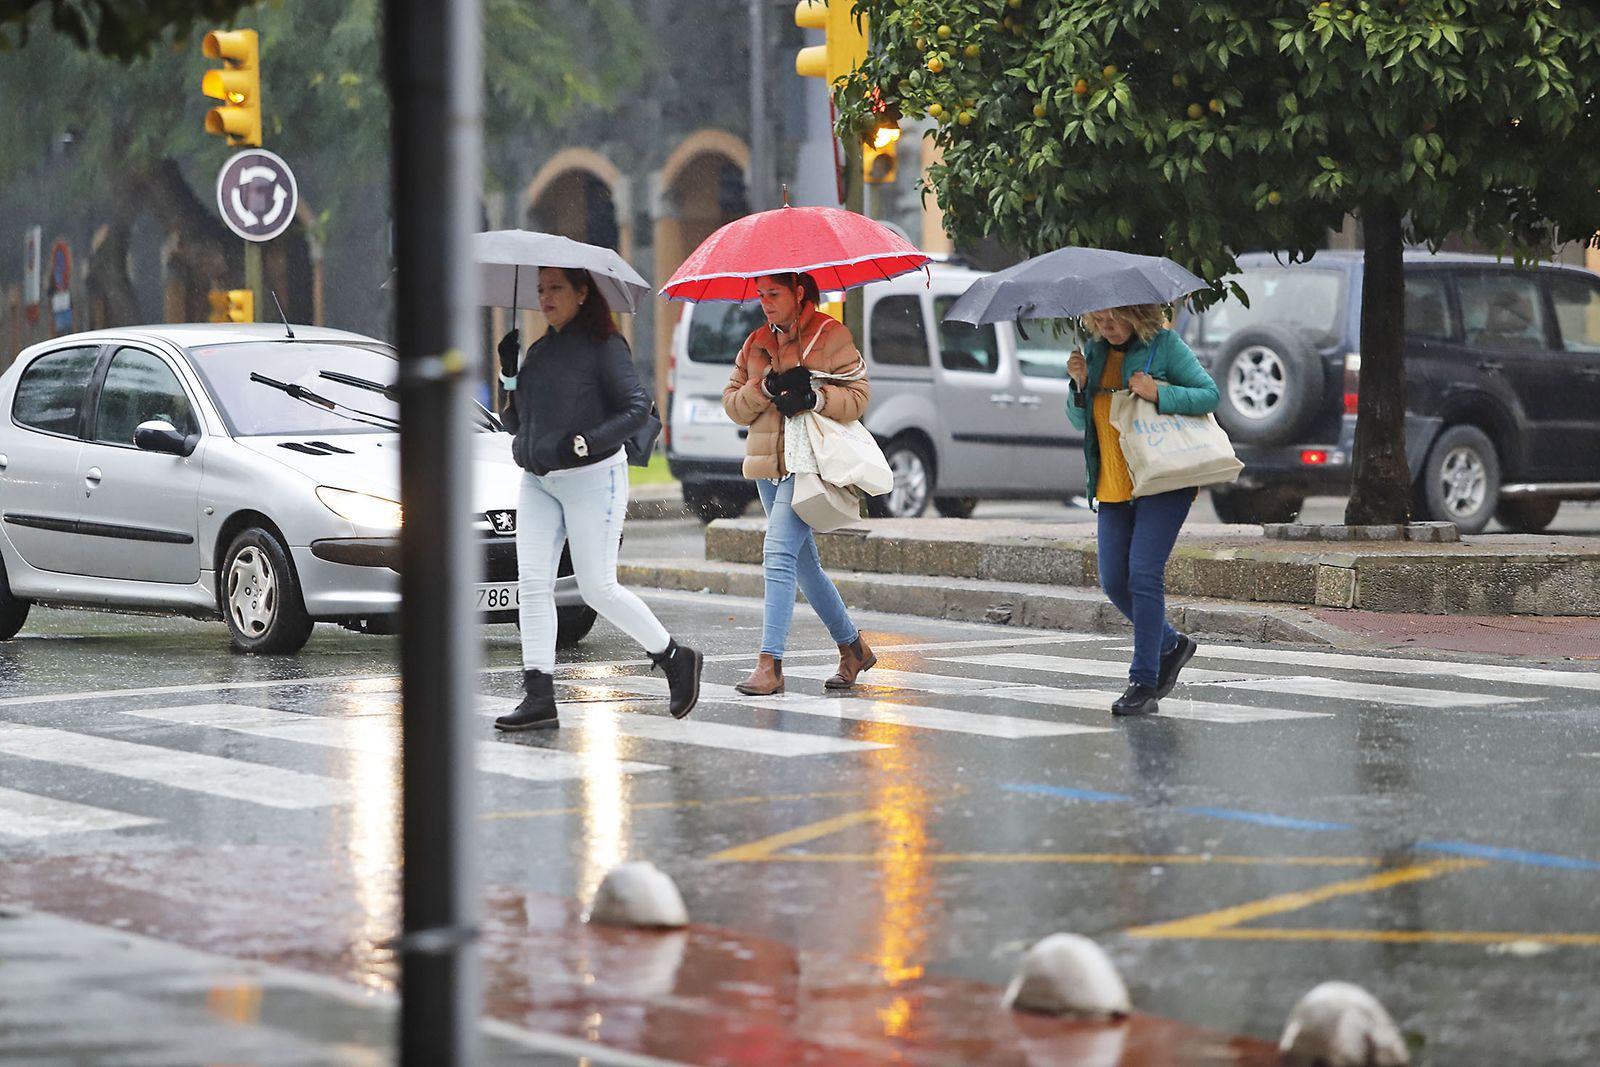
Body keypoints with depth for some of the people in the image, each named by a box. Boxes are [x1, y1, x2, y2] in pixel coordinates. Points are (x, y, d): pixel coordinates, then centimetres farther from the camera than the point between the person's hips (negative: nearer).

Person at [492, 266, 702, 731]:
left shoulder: (603, 346, -6)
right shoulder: (538, 351, 15)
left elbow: (637, 406, -13)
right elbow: (515, 422, 17)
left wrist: (585, 442, -22)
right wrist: (509, 374, 1)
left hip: (591, 477, -7)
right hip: (538, 481, 7)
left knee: (598, 588, -6)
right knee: (533, 584, -5)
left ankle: (675, 658, 14)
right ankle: (538, 697, -7)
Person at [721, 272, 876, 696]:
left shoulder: (830, 335, -3)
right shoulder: (756, 342, 15)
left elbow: (857, 396, -6)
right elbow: (732, 403, 10)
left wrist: (813, 395, -22)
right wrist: (765, 389, -9)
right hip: (768, 464, 8)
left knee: (778, 553, -20)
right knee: (803, 561, 12)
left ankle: (770, 664, -24)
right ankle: (852, 648, 27)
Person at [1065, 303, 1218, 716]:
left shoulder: (1165, 345, -5)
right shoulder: (1095, 352, 11)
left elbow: (1210, 394, -7)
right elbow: (1080, 421, 14)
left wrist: (1158, 394, -20)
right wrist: (1079, 384, -5)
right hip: (1113, 485, 6)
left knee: (1143, 574, -14)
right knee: (1114, 582, 2)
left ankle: (1144, 682, -10)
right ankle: (1171, 644, 26)